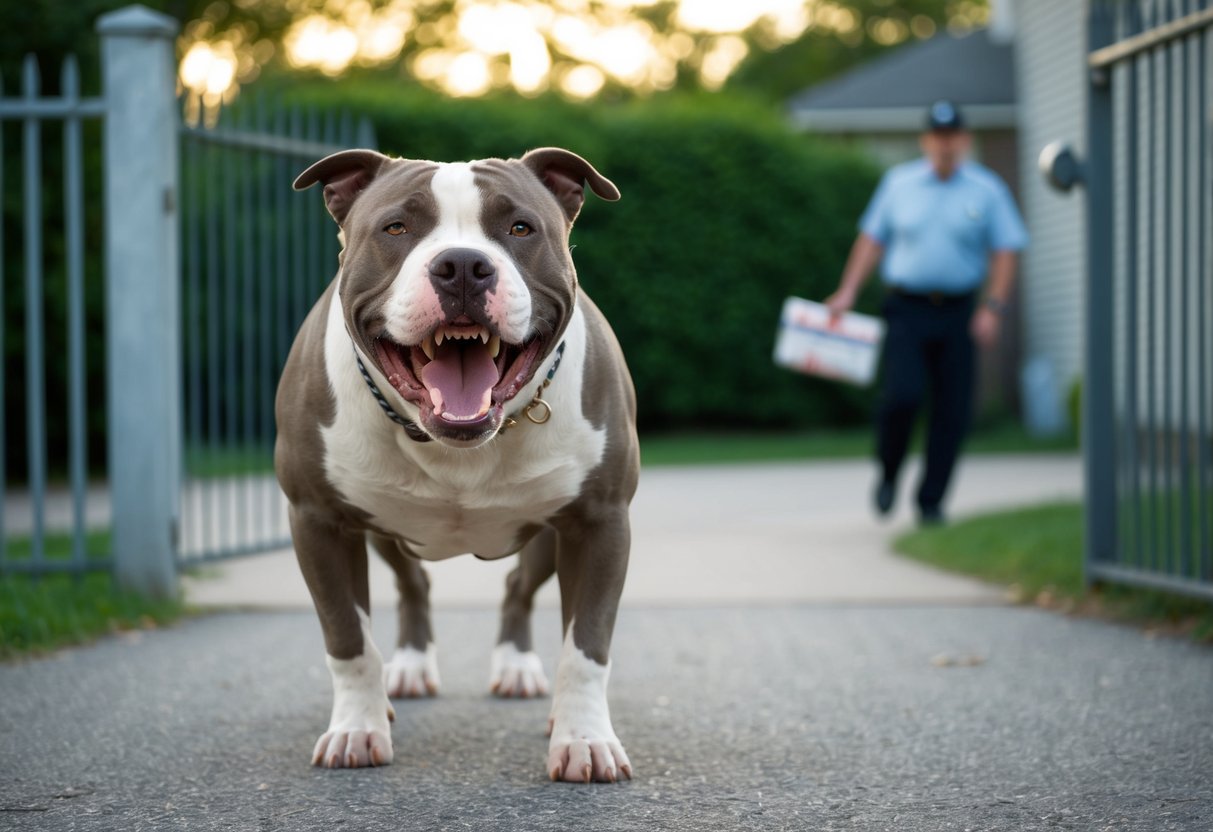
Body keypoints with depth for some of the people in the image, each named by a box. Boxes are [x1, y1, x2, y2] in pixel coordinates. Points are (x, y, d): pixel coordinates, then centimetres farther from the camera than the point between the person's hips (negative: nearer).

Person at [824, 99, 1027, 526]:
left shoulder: (987, 189, 3)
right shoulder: (899, 183, 7)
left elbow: (1006, 250, 2)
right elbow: (871, 238, 12)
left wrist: (992, 307, -8)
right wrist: (847, 292, 4)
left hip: (958, 313, 1)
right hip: (907, 309, 0)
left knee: (953, 410, -2)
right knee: (903, 393, -17)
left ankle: (931, 502, 10)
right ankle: (888, 472, 9)